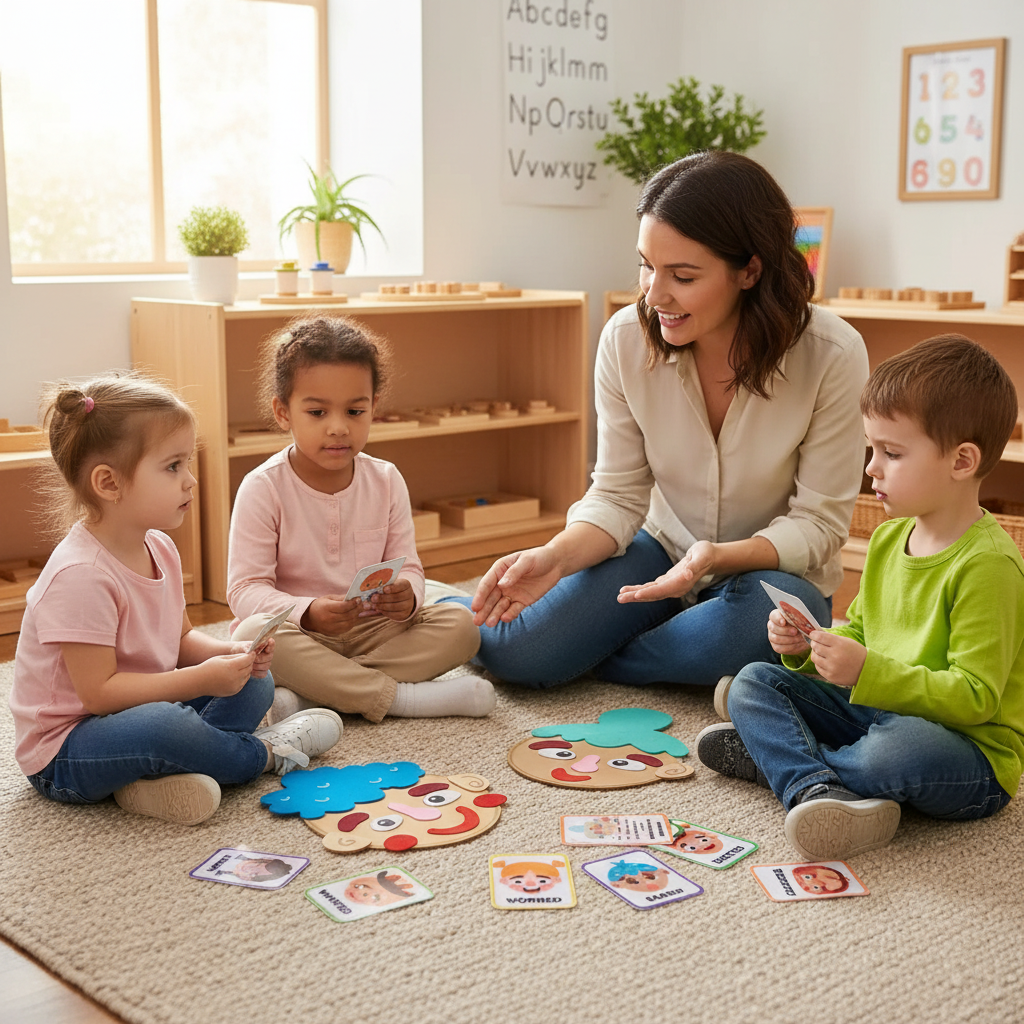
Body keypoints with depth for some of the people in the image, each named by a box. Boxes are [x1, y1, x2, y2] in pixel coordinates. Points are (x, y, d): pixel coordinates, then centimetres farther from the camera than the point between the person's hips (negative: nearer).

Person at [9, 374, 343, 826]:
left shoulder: (159, 548, 3)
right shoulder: (79, 575, -26)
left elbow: (181, 639, 13)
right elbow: (98, 691, -27)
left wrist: (229, 653, -8)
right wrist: (202, 679, -27)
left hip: (140, 709, 10)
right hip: (63, 753, -10)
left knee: (255, 684, 6)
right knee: (163, 725, -38)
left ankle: (157, 776, -16)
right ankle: (262, 753, -7)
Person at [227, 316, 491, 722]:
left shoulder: (386, 481, 2)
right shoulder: (263, 488, -10)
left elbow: (407, 567, 3)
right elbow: (246, 589, -14)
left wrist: (405, 598, -23)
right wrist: (307, 613, -34)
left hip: (372, 631, 4)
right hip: (299, 635, -4)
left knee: (460, 626, -17)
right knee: (253, 634, -36)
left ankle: (309, 694, -28)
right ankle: (397, 696, -29)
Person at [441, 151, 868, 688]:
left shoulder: (832, 356, -21)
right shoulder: (625, 339, -12)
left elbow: (818, 523, -14)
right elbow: (617, 494, -6)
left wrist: (719, 557, -33)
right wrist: (557, 556, -26)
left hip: (774, 570, -1)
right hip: (664, 550, 2)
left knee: (753, 626, -38)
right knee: (519, 653, -22)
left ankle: (589, 660, -10)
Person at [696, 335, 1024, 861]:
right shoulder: (888, 537, 7)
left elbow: (973, 697, -24)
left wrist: (869, 673, -31)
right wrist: (807, 649, -2)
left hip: (970, 755, -8)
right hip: (876, 711, 8)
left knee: (902, 746, -40)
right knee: (753, 682, -2)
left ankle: (772, 757, -14)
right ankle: (816, 790, -28)